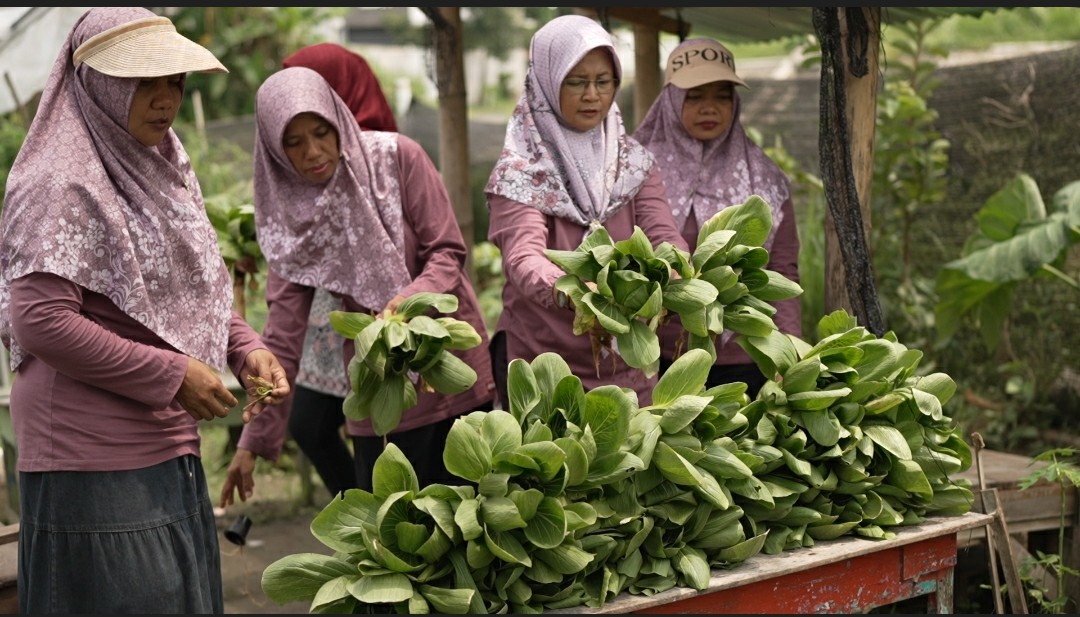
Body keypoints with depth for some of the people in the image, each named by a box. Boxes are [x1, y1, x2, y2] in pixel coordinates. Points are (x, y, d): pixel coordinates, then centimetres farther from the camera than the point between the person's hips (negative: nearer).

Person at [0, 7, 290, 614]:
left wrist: (248, 349, 3)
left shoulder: (165, 171, 13)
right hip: (97, 472, -8)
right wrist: (171, 375, -18)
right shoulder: (62, 185, -14)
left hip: (172, 452, 9)